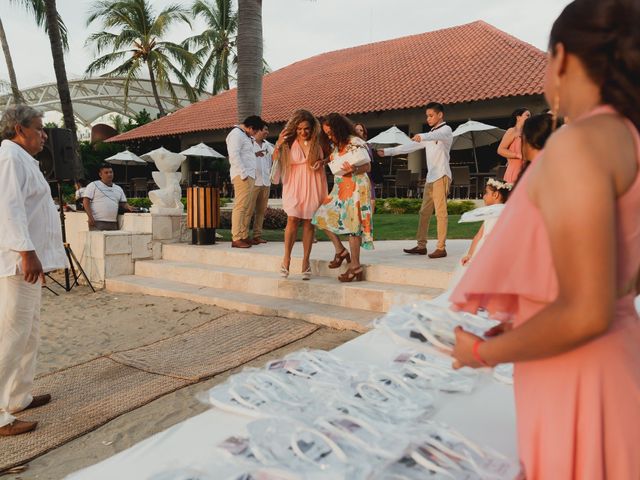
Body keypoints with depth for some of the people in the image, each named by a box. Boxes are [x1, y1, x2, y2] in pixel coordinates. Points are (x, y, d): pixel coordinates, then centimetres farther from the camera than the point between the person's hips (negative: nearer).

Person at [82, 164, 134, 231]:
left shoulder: (118, 188, 20)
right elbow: (86, 201, -2)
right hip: (97, 223, -5)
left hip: (113, 224, 5)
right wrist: (90, 217, -13)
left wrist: (129, 207, -4)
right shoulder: (93, 185, 5)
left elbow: (123, 203, 20)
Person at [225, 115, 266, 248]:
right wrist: (243, 173, -21)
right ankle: (236, 238, -11)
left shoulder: (245, 136, 25)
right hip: (242, 176, -10)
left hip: (249, 176, 10)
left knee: (248, 208, 10)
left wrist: (256, 153, 13)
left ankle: (244, 236, 16)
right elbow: (234, 155, -18)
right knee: (240, 206, -11)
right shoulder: (236, 134, -7)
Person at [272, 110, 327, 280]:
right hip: (294, 184, -1)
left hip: (313, 185, 1)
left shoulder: (318, 142, 0)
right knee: (292, 219, -11)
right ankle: (286, 258, 0)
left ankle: (306, 261, 10)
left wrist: (323, 161, -4)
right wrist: (278, 145, -13)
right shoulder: (289, 142, -2)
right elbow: (275, 161, 4)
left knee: (309, 222, 3)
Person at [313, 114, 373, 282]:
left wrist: (354, 170, -27)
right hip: (340, 188, 8)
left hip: (355, 187, -8)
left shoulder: (355, 143, -8)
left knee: (352, 223, -10)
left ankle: (355, 265, -5)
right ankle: (340, 250, 11)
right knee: (323, 215, -2)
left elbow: (368, 167, -10)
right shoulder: (336, 146, 15)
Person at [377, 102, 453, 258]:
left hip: (441, 176, -8)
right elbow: (410, 146, 22)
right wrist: (388, 151, 16)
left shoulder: (446, 130, -1)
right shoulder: (430, 134, 24)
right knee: (424, 212, 7)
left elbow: (437, 136, -25)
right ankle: (421, 245, 11)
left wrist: (422, 136, -47)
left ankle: (441, 248, -10)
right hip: (430, 177, 8)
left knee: (440, 212, -11)